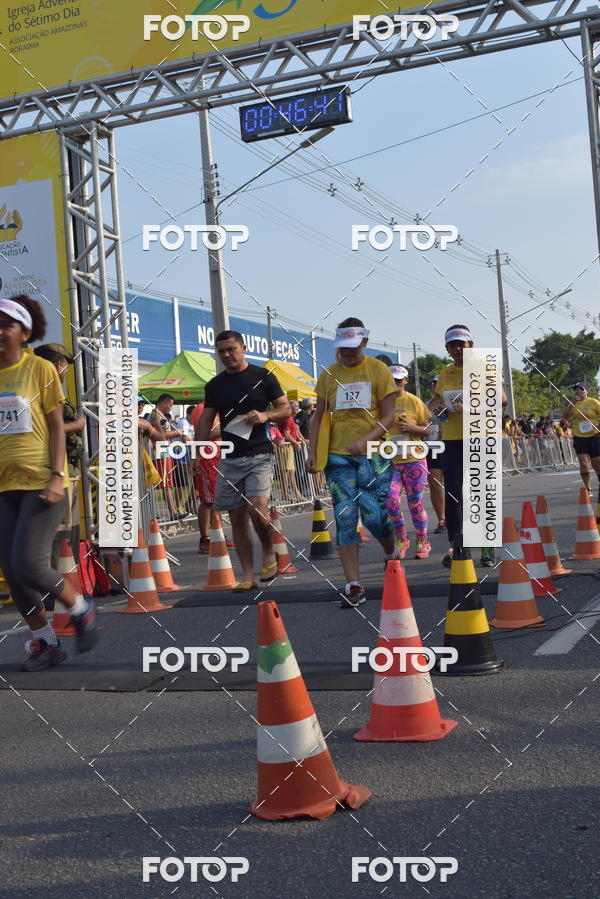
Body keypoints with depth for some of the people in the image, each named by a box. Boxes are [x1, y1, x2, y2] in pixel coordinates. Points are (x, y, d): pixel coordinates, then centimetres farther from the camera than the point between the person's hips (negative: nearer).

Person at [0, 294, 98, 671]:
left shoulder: (40, 368, -3)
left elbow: (57, 426, -3)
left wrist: (57, 476, -13)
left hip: (40, 483, -5)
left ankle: (82, 609, 13)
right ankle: (45, 643, 21)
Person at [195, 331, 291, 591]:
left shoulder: (263, 377, 4)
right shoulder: (215, 385, 14)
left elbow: (286, 409, 6)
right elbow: (205, 422, 15)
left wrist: (265, 416, -13)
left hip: (259, 455, -4)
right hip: (229, 459, 4)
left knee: (258, 509, -19)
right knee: (237, 518, 2)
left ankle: (269, 553, 8)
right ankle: (248, 576, 8)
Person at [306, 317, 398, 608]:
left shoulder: (378, 370, 0)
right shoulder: (329, 374, 10)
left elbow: (388, 417, -3)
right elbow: (319, 416, 15)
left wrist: (365, 441, -18)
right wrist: (312, 452, 4)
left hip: (373, 454, -3)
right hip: (338, 456, 3)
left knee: (374, 515, -8)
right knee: (345, 518, -4)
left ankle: (391, 554, 27)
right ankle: (354, 586, -1)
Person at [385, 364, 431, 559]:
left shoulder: (414, 402, 0)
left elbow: (427, 430, 2)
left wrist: (411, 428, -15)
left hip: (413, 460, -2)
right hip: (389, 461, 2)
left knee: (415, 504, 2)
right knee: (391, 500, -13)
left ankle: (422, 542, 21)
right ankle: (401, 539, 8)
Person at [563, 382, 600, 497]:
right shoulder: (573, 404, 9)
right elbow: (565, 416, -3)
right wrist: (572, 403, -13)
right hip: (579, 438, 2)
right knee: (583, 464, -10)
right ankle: (588, 489, -3)